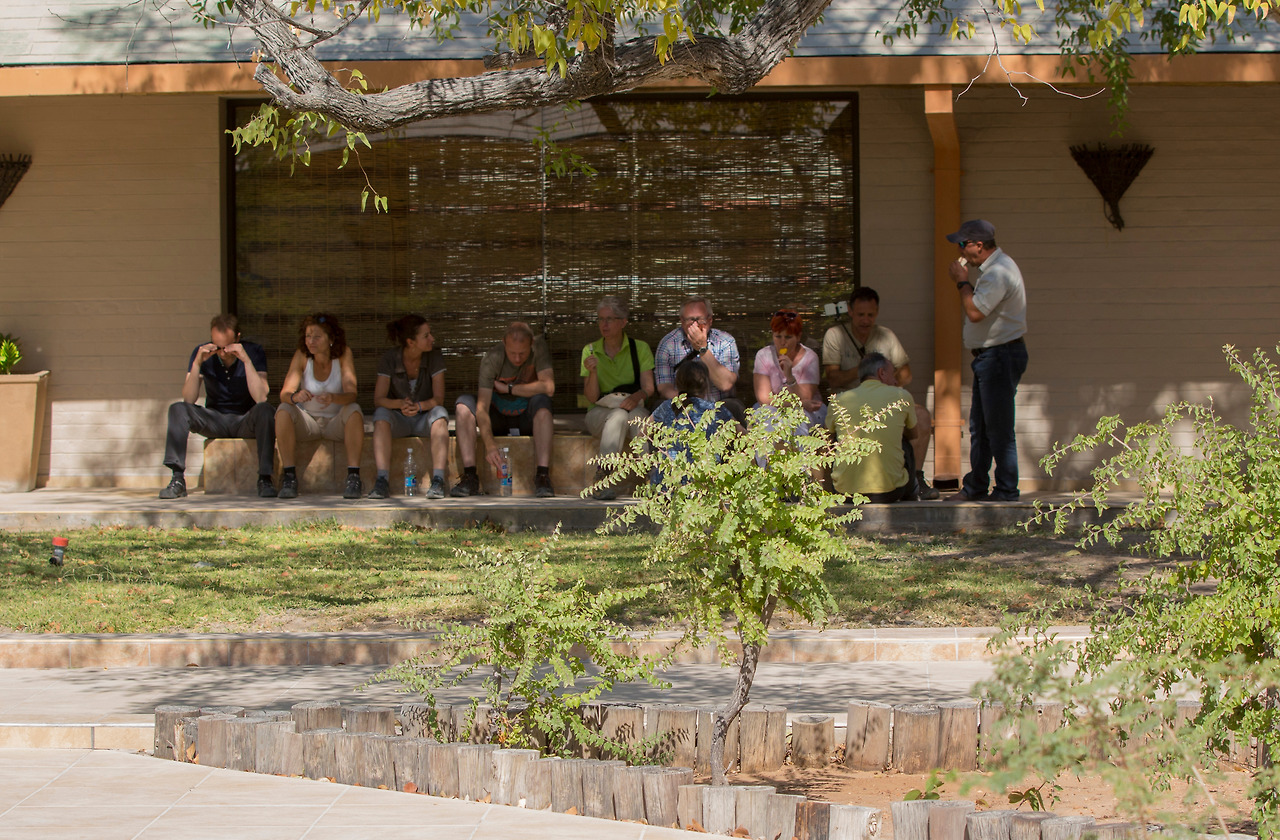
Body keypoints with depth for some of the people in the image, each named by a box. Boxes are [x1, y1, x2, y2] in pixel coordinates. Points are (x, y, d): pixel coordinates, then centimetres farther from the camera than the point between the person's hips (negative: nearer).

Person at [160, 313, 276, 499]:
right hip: (215, 420, 2)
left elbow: (260, 398, -26)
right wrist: (197, 363, -29)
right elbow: (189, 399, -17)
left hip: (246, 421, -2)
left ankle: (265, 479, -31)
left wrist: (246, 360, -33)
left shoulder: (254, 352, -12)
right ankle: (178, 480, -27)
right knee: (178, 410, -23)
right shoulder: (202, 354, -8)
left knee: (264, 410, -34)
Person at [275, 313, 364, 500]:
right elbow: (284, 393, -21)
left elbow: (351, 394, -24)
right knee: (284, 410, -28)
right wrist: (294, 397, -46)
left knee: (354, 410, -32)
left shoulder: (344, 354, -14)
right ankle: (289, 476, -26)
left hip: (337, 422, -1)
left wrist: (333, 398, -48)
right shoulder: (302, 356, -11)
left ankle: (353, 477, -31)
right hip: (308, 421, 1)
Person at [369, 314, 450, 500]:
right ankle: (382, 481, -42)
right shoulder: (389, 359, -12)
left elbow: (438, 399, -16)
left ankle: (438, 480, -43)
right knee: (381, 415, -33)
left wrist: (419, 406, -37)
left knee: (440, 414, -33)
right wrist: (400, 404, -37)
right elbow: (379, 400, -16)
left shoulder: (435, 357, -11)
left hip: (424, 418, 0)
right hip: (398, 419, 0)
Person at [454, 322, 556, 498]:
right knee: (464, 404, -25)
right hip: (498, 416, 1)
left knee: (541, 400, -34)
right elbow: (482, 408, -29)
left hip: (527, 417, -1)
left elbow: (548, 388, -29)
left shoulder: (539, 348, -18)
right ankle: (469, 475, -31)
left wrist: (508, 389, -23)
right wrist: (489, 442, -45)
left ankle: (543, 475, -38)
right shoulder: (491, 359, -21)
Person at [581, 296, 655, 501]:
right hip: (600, 413, 0)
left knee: (636, 415, -37)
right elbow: (591, 397, -2)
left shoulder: (640, 348, 5)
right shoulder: (590, 351, 5)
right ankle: (602, 479, -43)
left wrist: (637, 396, -28)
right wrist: (592, 372, -21)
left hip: (634, 409, 0)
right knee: (618, 416, -36)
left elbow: (648, 388, -5)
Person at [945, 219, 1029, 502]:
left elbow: (975, 311, -26)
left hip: (1000, 356, -11)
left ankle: (1006, 491, -3)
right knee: (978, 426, 16)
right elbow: (974, 308, 21)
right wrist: (963, 278, 7)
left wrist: (962, 281, -11)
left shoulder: (999, 273, -20)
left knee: (999, 428, -7)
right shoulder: (988, 269, 14)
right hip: (988, 356, 11)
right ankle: (975, 487, 24)